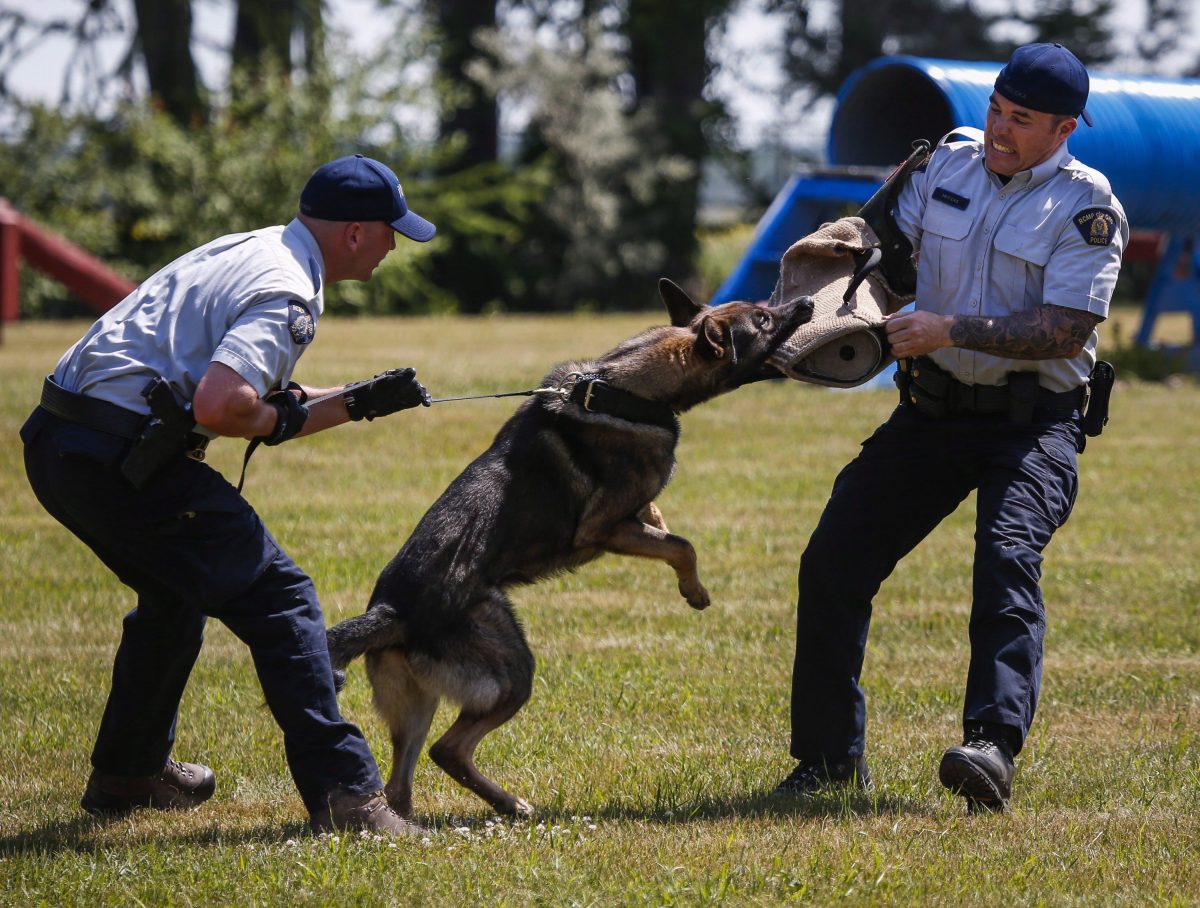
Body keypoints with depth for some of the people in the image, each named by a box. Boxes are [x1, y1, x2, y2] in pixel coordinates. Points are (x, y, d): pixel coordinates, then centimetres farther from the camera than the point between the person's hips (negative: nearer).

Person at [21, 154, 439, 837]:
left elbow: (262, 401, 27)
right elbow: (221, 403, -25)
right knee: (277, 596, -6)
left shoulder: (251, 250, 20)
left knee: (176, 591, 30)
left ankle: (127, 773, 40)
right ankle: (344, 793, -10)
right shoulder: (287, 293, -10)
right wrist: (279, 420, -6)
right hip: (122, 457, -10)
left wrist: (359, 402, 22)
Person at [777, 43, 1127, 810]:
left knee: (1008, 562, -29)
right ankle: (830, 758, 13)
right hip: (933, 407, 6)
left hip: (1032, 422, -6)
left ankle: (994, 747, -45)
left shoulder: (1086, 209, -11)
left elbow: (1065, 333, -19)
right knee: (833, 563, 0)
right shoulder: (948, 164, 6)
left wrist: (949, 331, -25)